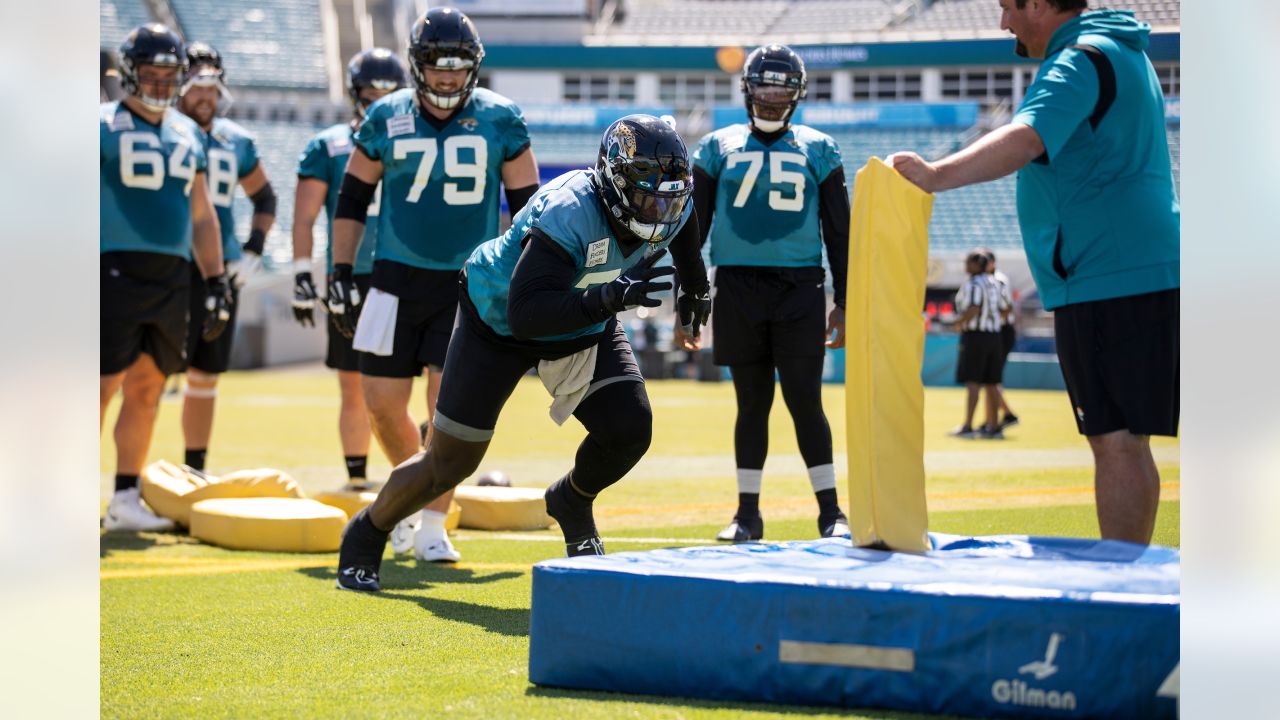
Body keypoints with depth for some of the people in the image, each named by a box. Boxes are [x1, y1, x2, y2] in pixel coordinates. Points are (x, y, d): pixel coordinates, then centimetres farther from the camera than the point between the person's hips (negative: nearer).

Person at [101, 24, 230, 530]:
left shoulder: (187, 133, 17)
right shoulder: (103, 126, -2)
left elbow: (201, 215, 22)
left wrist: (216, 283, 18)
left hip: (173, 275, 6)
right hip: (117, 272, -6)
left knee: (146, 389, 8)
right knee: (103, 385, -9)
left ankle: (125, 501, 13)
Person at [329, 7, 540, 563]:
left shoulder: (500, 121, -3)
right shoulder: (387, 119, 0)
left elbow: (527, 206, 4)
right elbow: (352, 200, 9)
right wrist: (341, 274, 5)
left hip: (470, 282, -2)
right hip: (398, 277, 2)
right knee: (383, 403, 1)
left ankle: (432, 525, 6)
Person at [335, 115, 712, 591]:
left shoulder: (669, 208, -20)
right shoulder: (567, 216, -41)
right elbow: (526, 315, -48)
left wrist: (695, 289, 20)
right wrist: (609, 297, -58)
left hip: (585, 327, 5)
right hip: (499, 322, -5)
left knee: (628, 429, -16)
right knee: (449, 463, 2)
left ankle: (573, 504, 16)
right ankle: (366, 535, 30)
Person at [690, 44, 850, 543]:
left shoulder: (818, 150, 8)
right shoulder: (719, 148, 8)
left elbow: (839, 234, 10)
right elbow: (693, 229, 10)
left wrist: (844, 302, 5)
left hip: (800, 287, -1)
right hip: (738, 289, 1)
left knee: (805, 401, -5)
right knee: (752, 403, 5)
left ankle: (830, 511, 2)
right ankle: (748, 512, 12)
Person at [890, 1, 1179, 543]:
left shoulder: (1082, 59, -14)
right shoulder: (1122, 52, 19)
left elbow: (1027, 139, -32)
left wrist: (937, 176, -42)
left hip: (1107, 281, -11)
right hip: (1146, 273, 11)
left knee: (1117, 440, -10)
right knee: (1115, 440, 14)